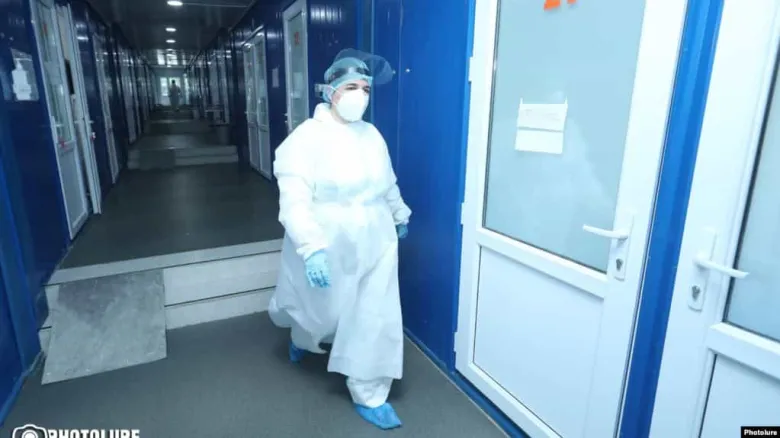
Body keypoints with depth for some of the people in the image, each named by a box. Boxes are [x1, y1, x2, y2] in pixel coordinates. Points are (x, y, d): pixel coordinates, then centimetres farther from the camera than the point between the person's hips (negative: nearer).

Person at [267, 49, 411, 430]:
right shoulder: (306, 138, -16)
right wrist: (311, 248, -36)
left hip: (374, 247, 5)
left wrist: (400, 215, 31)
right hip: (328, 250, -4)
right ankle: (302, 336, 58)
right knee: (321, 313, 18)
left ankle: (368, 396, 27)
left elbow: (388, 184, 19)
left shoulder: (372, 135, 4)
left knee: (376, 319, 7)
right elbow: (294, 201, -25)